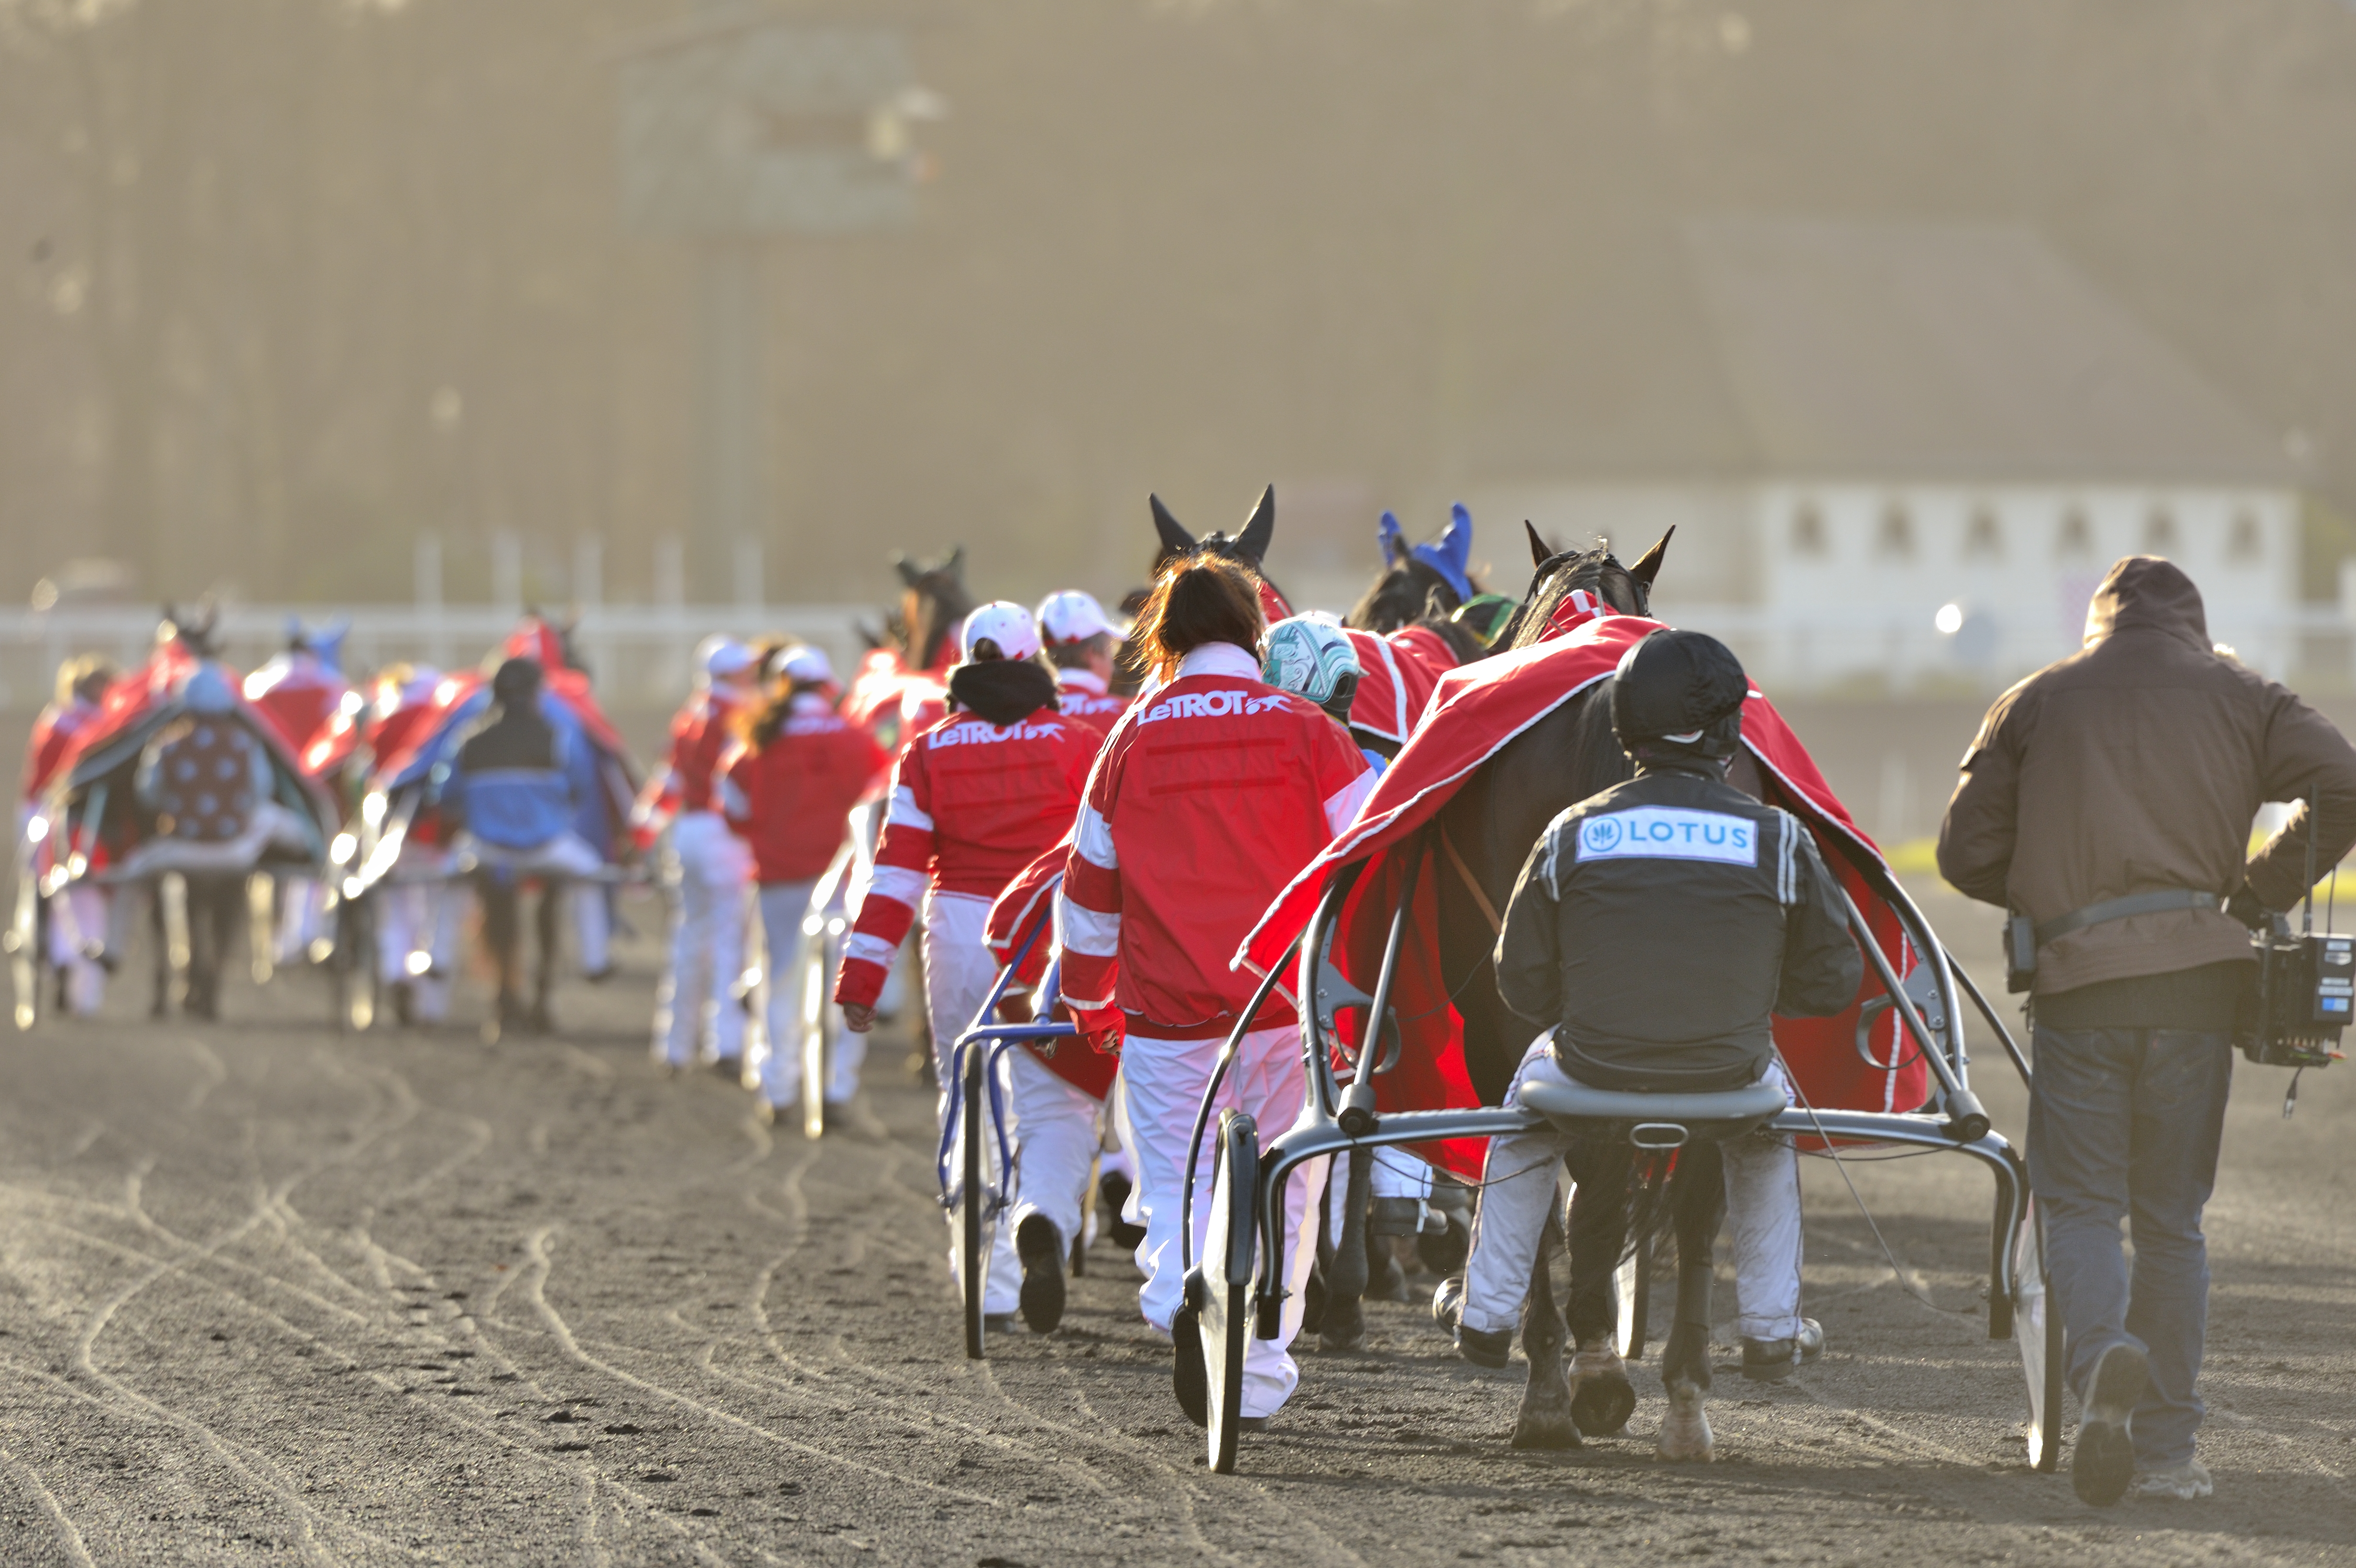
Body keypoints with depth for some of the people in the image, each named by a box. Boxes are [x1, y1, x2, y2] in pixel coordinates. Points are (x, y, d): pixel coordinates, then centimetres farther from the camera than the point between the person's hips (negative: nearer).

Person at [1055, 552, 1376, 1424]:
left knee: (1176, 1179, 9)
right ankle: (1259, 1376, 12)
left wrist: (1089, 1001, 24)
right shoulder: (1303, 730, -1)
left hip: (1169, 1008, 0)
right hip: (1290, 1003, 0)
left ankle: (1182, 1281, -23)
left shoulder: (1135, 737, 3)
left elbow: (1089, 885, 10)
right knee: (1282, 1188, 12)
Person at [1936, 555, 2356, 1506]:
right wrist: (2260, 890, 10)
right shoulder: (2236, 695, 12)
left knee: (2081, 1203, 5)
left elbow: (1967, 851, 9)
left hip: (2076, 976, -1)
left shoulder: (2036, 703, 12)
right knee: (2172, 1217, 10)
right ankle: (2166, 1451, 8)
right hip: (2194, 976, 1)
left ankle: (2105, 1353, -27)